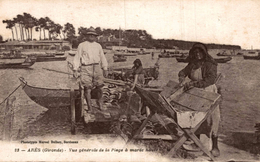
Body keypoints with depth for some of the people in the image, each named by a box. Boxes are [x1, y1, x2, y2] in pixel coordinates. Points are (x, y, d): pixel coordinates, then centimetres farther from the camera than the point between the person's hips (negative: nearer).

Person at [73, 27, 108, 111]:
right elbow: (77, 58, 5)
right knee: (87, 88, -4)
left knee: (99, 87, 4)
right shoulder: (82, 45, 6)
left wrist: (105, 69, 16)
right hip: (86, 69, -3)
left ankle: (100, 102, 29)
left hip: (97, 68, 3)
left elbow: (102, 57, 20)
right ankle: (90, 107, 7)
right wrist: (75, 69, -2)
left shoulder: (98, 46, 16)